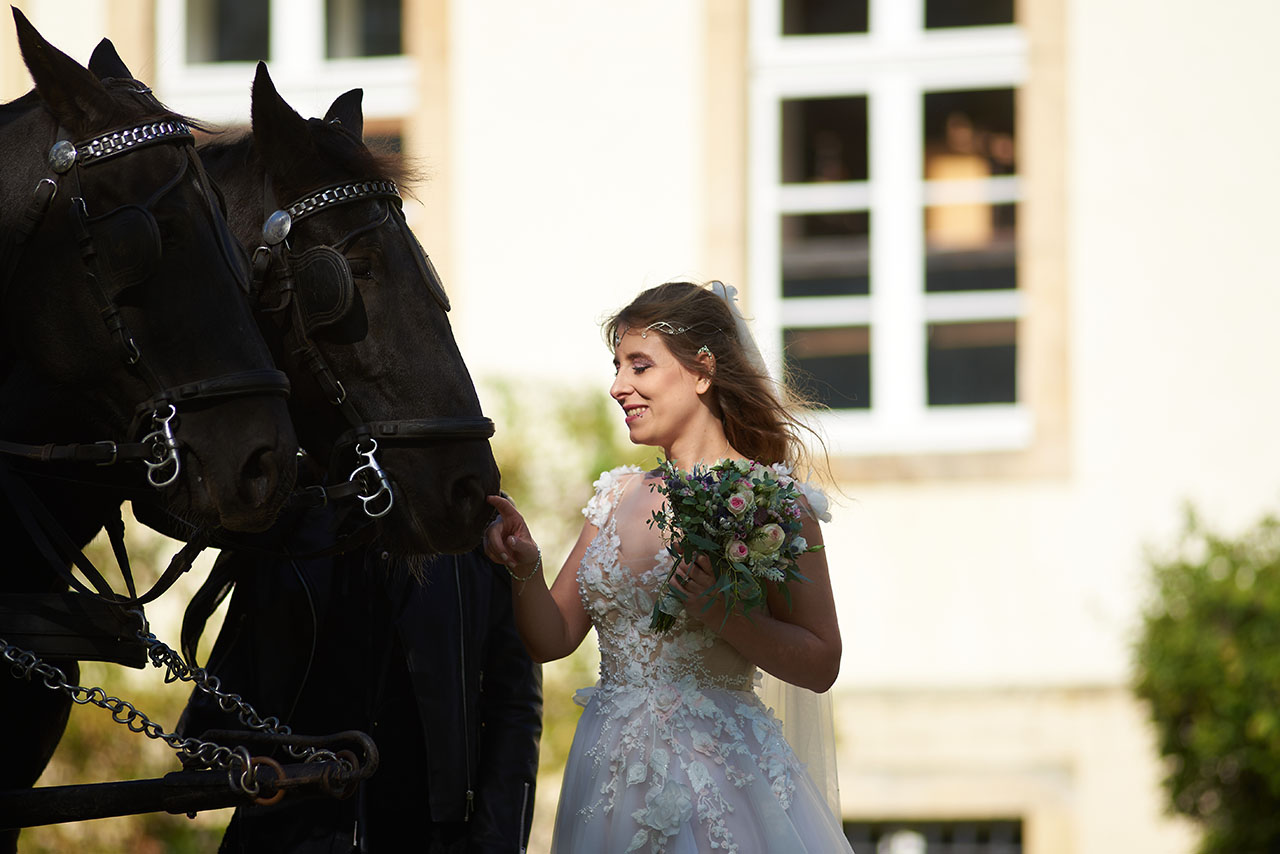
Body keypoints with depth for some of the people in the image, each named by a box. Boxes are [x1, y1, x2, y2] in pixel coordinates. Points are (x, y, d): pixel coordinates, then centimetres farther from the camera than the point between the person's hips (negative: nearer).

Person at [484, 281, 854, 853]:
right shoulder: (619, 496, 10)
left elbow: (821, 665, -9)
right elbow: (553, 639, 9)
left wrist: (722, 615, -22)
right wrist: (525, 569, -10)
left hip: (716, 777, -5)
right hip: (612, 778, 5)